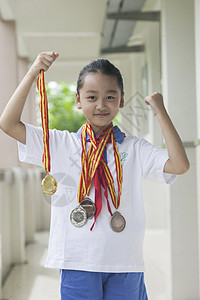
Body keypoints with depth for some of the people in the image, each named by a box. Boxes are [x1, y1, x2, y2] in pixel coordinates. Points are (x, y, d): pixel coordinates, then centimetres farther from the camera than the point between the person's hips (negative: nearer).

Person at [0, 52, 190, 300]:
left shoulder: (134, 148, 3)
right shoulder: (60, 144, 2)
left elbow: (179, 165, -10)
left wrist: (160, 112, -8)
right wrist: (33, 73, -7)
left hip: (125, 262, 1)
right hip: (77, 262, -1)